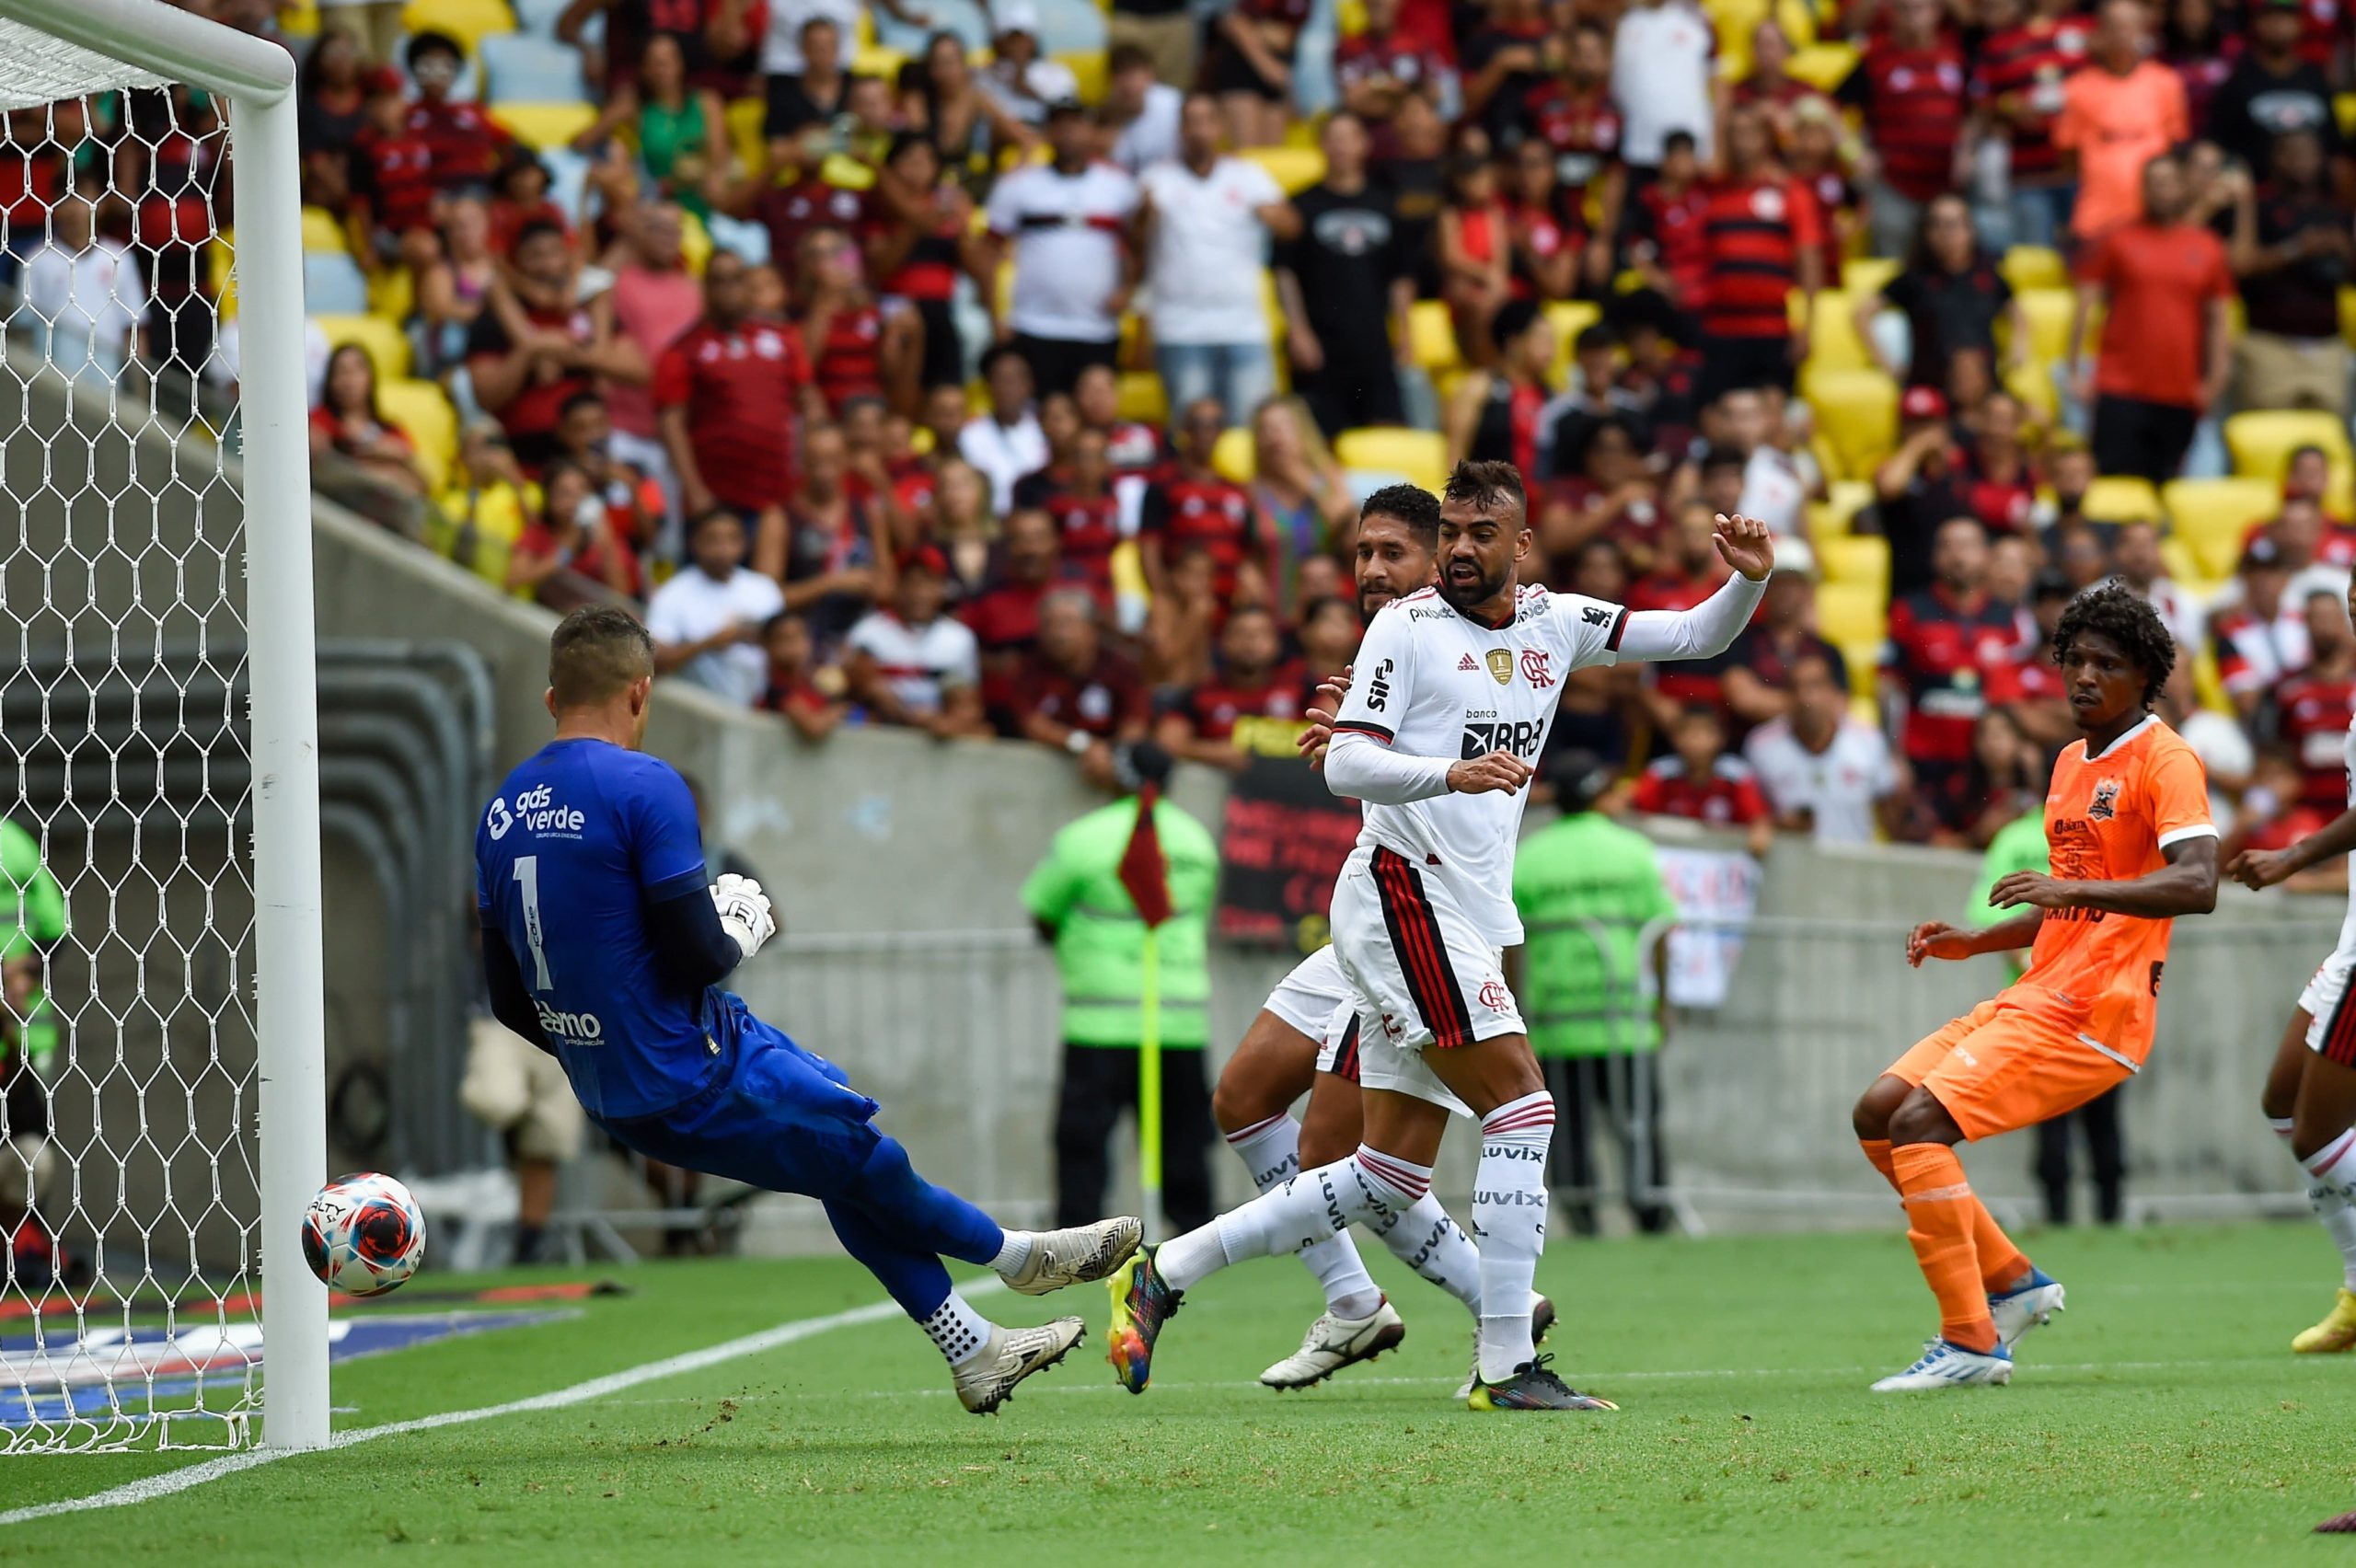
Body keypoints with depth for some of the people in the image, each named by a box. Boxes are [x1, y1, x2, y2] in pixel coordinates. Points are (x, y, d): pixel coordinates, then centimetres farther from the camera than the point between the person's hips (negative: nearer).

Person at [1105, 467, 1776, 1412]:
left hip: (1466, 921, 8)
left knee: (1390, 1180, 6)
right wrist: (1450, 773, -30)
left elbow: (1697, 637, 18)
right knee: (1523, 1104, -16)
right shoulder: (1407, 627, -5)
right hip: (1402, 897, -8)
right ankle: (1507, 1367, -16)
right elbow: (1346, 765, -14)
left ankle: (1162, 1274, 11)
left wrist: (1748, 580, -2)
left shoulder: (1554, 623, 14)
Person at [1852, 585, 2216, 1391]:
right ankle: (2012, 1280, 12)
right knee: (1878, 1113, 4)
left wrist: (2073, 888, -35)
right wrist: (1973, 941, 15)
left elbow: (2197, 884, -25)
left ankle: (1971, 1343, -19)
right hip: (2033, 995, 9)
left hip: (2091, 1013, -9)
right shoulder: (2071, 762, 20)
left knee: (1919, 1123, -21)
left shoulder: (2164, 761, -9)